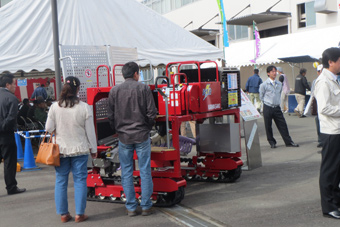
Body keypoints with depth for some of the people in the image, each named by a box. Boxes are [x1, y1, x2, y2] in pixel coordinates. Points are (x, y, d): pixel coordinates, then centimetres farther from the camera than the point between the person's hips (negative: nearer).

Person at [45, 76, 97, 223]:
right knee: (80, 180, 7)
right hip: (80, 149, -1)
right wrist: (93, 149, 5)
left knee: (61, 181, 11)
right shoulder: (84, 107, -10)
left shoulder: (55, 107, -6)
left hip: (61, 149, 2)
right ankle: (79, 214, 10)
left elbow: (49, 128, -2)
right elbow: (90, 131, -5)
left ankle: (63, 214, 17)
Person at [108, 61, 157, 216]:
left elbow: (111, 116, 4)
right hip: (142, 136, -1)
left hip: (123, 137, 2)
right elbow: (151, 113, -6)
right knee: (145, 171, 6)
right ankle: (146, 206, 10)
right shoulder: (143, 88, -4)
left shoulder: (114, 91, 1)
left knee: (126, 173, 8)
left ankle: (131, 207, 12)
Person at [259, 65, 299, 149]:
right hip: (268, 108, -3)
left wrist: (277, 101, 13)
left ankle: (288, 142, 11)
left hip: (277, 107, 3)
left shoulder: (279, 84, 7)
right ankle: (272, 142, 19)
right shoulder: (264, 85, -7)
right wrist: (267, 102, 6)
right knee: (268, 126, 4)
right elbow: (261, 97, 3)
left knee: (283, 125, 4)